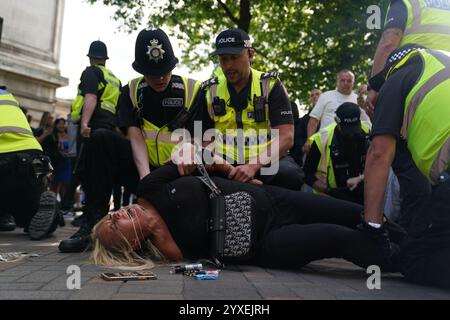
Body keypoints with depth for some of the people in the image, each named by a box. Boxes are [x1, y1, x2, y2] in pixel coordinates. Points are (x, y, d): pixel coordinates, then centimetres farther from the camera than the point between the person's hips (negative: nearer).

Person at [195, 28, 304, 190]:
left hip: (267, 161, -1)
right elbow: (206, 138, 9)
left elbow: (286, 138, -11)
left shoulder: (270, 85, -2)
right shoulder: (209, 91, 7)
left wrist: (254, 166, -26)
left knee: (288, 174, -34)